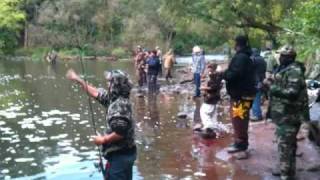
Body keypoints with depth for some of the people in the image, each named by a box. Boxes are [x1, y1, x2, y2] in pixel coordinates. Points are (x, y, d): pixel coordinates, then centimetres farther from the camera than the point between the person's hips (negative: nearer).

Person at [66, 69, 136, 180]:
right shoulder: (114, 98, 5)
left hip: (120, 155, -10)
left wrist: (103, 140, -15)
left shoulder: (120, 105, -24)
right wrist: (78, 80, 20)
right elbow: (96, 93, 18)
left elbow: (120, 133, -30)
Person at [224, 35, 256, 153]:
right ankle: (241, 142, 26)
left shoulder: (240, 57, -18)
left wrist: (222, 73, -10)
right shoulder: (246, 57, 16)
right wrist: (225, 73, 9)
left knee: (238, 120, -4)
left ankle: (240, 143, 1)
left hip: (240, 94, -11)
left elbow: (234, 74, -27)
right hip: (244, 93, 11)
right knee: (241, 120, 17)